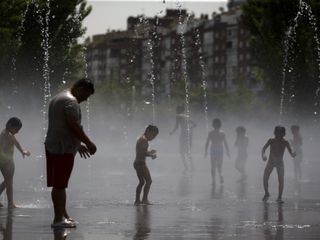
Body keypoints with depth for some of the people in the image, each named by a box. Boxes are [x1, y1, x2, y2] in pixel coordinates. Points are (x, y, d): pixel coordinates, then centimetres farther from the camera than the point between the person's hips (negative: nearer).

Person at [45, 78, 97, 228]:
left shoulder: (57, 98, 22)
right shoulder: (71, 101, -12)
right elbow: (74, 126, -19)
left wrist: (78, 144, 27)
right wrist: (88, 143, -11)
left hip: (52, 146, 10)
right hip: (63, 148, -10)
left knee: (59, 184, 13)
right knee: (60, 184, -9)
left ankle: (63, 215, 20)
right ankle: (59, 219, -9)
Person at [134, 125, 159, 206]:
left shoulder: (140, 139, 18)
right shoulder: (144, 140, -14)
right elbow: (144, 153, -22)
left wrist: (150, 152, 18)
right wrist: (152, 155, -9)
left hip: (136, 163, 10)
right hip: (141, 163, -10)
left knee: (142, 182, 18)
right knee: (148, 180, -10)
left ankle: (137, 200, 21)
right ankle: (145, 199, -16)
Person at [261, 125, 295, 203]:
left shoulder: (285, 142, -8)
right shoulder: (271, 141, -9)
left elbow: (290, 151, -13)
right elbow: (264, 149, -12)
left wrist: (293, 154, -37)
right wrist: (263, 155, -33)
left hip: (280, 163, 0)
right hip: (270, 162, 0)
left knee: (281, 180, -12)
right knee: (265, 178, -8)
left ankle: (279, 197, -4)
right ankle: (266, 193, 16)